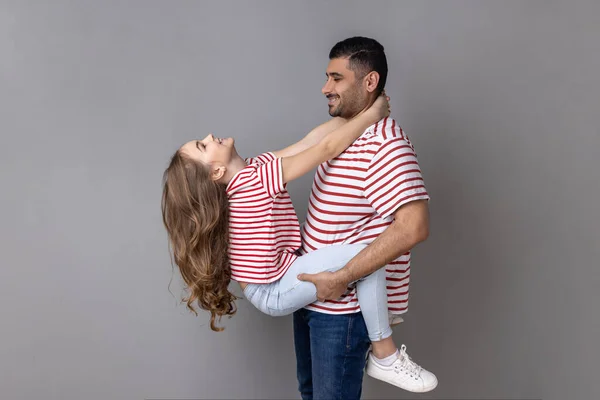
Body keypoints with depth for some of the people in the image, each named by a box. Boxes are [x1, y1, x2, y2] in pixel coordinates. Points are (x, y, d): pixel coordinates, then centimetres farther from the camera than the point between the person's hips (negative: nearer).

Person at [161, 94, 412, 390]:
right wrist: (371, 114, -14)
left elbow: (309, 142, -2)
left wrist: (355, 111, -5)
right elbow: (327, 148, -25)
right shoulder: (258, 179, -26)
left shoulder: (252, 168, 1)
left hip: (269, 284, 10)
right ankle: (385, 354, -5)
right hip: (274, 292, -10)